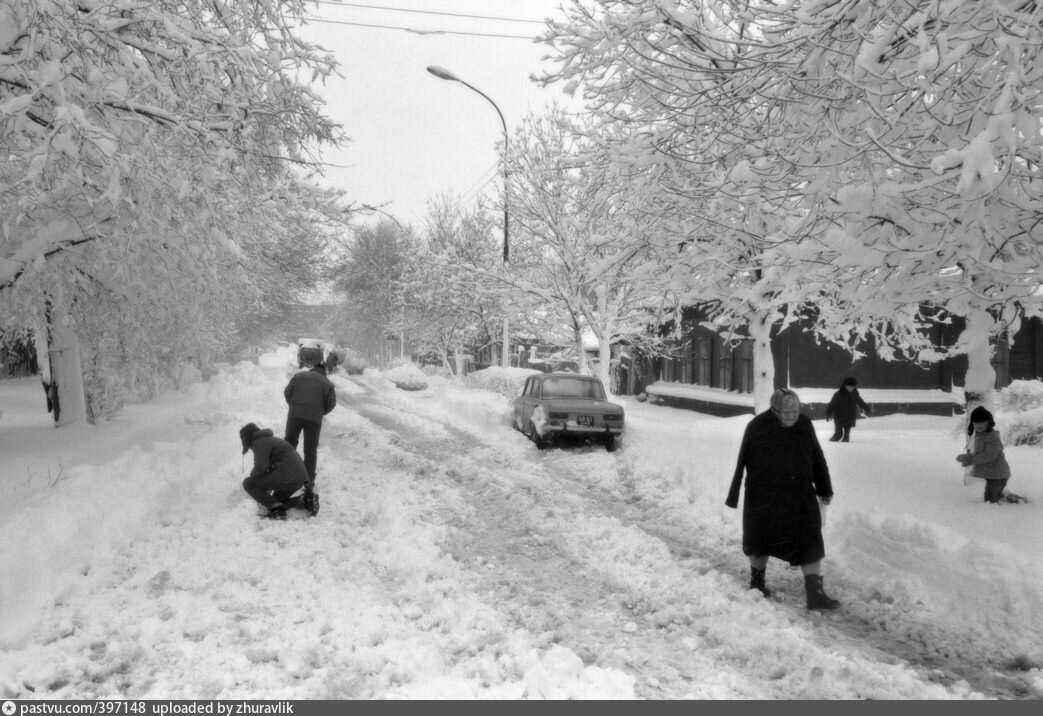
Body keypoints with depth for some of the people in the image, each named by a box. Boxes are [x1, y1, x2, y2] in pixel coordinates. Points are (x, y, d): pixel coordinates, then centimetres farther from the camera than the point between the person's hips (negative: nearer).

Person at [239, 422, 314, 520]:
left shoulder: (260, 442, -4)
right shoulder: (271, 439, 27)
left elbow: (261, 467, -15)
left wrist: (252, 475, 5)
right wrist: (268, 487, 37)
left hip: (288, 477, -10)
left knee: (248, 483, -1)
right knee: (277, 501, 27)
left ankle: (275, 508, -11)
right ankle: (303, 501, 8)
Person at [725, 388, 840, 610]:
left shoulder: (804, 424, -2)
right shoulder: (757, 426, -12)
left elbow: (817, 459, 9)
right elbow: (741, 462, -7)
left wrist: (824, 489, 14)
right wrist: (733, 495, -4)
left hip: (800, 496, 3)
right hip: (763, 498, -2)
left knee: (810, 544, -2)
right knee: (760, 542, 11)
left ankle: (815, 594, 2)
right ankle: (757, 583, 33)